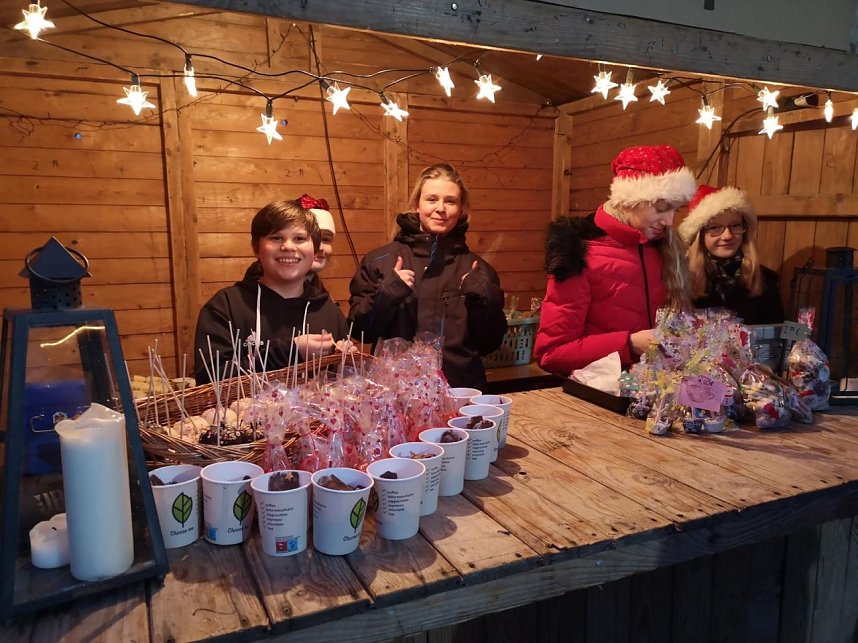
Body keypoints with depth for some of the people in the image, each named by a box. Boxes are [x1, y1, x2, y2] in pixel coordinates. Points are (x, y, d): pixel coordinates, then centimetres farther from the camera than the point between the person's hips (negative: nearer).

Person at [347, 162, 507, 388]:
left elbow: (489, 344, 9)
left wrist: (484, 302, -6)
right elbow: (360, 331, 4)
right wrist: (385, 296, -11)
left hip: (460, 388, 1)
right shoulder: (381, 260, 4)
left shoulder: (477, 269, 9)